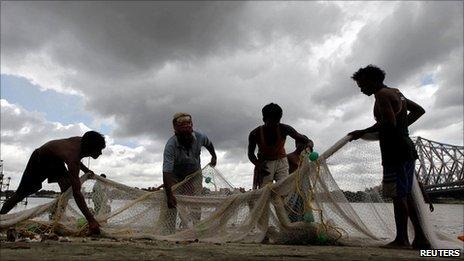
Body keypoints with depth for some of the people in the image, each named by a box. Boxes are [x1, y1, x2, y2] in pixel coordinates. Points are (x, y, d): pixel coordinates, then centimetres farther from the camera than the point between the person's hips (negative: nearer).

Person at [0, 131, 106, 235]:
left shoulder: (81, 141, -23)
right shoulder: (72, 158, -45)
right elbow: (76, 192, -47)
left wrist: (86, 170, 1)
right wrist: (91, 220, -49)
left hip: (55, 159, 6)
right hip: (38, 159, -6)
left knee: (67, 185, -14)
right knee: (22, 193, 6)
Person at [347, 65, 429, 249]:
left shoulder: (382, 94, -9)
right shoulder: (396, 93, 21)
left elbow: (389, 122, -20)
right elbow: (419, 110, 29)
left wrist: (363, 132, -13)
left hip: (395, 149, -10)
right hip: (407, 147, 10)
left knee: (398, 195, -6)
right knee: (405, 194, 12)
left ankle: (402, 239, 0)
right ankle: (420, 238, 15)